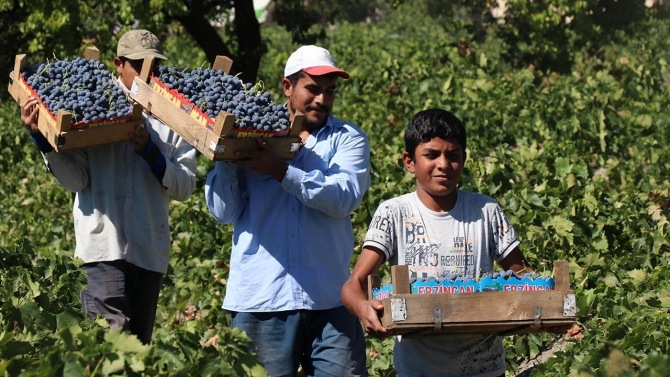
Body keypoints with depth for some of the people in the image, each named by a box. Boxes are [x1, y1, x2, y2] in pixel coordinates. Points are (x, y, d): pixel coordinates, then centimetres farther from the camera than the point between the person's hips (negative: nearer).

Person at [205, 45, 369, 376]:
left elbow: (344, 198, -10)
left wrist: (281, 171, -20)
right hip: (260, 299, 0)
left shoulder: (347, 139, 10)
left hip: (329, 299, 0)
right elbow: (224, 213, 3)